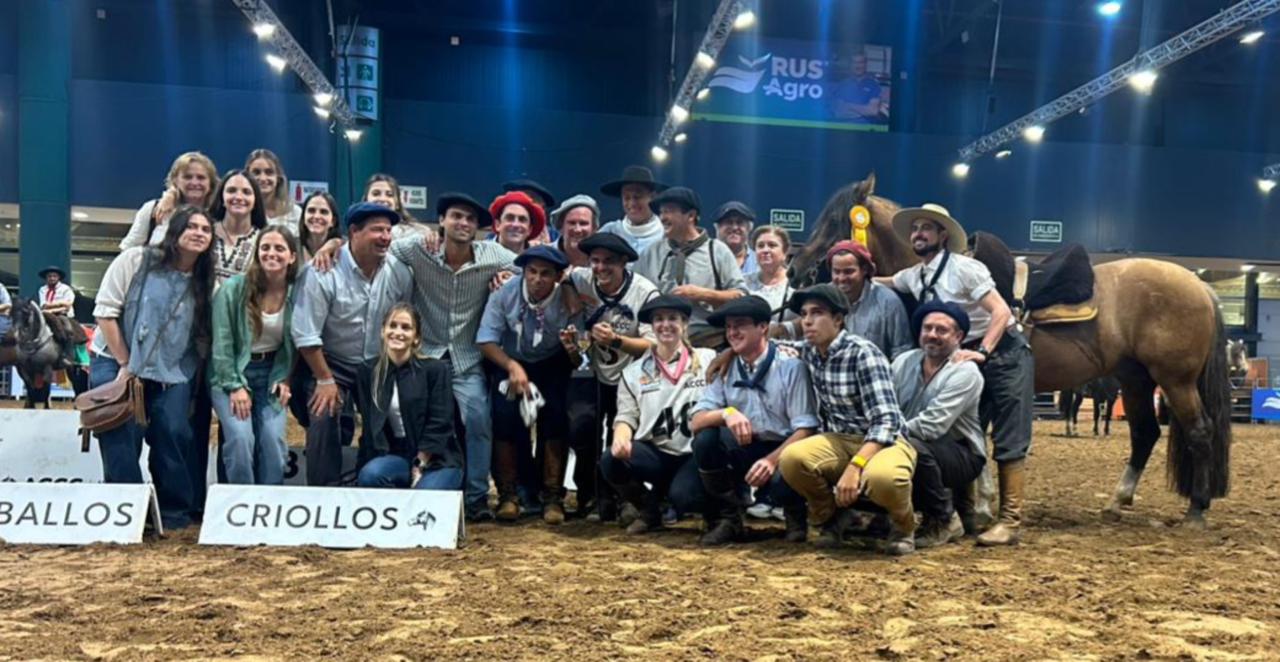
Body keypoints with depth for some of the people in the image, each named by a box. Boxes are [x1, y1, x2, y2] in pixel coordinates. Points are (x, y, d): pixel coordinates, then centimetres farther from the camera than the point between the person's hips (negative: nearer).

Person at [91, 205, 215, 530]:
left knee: (173, 434, -9)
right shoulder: (135, 260, -6)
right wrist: (125, 365, -11)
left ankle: (175, 512, 5)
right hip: (115, 363, -2)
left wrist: (194, 382, -3)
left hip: (170, 373, 2)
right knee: (121, 436, -9)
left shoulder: (205, 284, 3)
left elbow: (203, 337, 6)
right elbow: (105, 310, -8)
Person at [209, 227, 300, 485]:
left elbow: (293, 345, 6)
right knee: (240, 438, -20)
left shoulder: (296, 292, -4)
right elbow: (221, 342, -10)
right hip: (230, 373, -2)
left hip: (271, 373, 2)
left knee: (273, 441, -14)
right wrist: (235, 386, -14)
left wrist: (284, 380, -6)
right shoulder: (233, 288, -11)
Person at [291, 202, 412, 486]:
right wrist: (325, 380, -15)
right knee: (323, 422, -18)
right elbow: (306, 334, -18)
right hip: (334, 364, -4)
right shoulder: (324, 272, -20)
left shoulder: (398, 271, -9)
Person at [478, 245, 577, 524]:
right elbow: (486, 340, -15)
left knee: (556, 413, -24)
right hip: (511, 363, 1)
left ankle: (553, 497, -10)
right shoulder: (505, 293, -17)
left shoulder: (568, 300, -18)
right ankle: (508, 495, -8)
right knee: (505, 413, -24)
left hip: (552, 367, 0)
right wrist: (512, 366, -29)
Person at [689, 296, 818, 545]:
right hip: (745, 449, 4)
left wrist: (772, 459, -29)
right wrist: (726, 413, -29)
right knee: (704, 438, -24)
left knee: (782, 480, -36)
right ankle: (727, 519, -4)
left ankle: (796, 516, 4)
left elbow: (805, 429, -14)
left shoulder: (791, 366, -10)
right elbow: (697, 422, -8)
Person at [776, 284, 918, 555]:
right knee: (791, 458, -27)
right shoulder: (808, 351, 3)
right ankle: (833, 516, 5)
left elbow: (886, 420, -23)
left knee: (881, 477, -40)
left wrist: (854, 467, -35)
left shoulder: (862, 353, -16)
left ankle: (903, 525, -2)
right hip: (838, 441, 5)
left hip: (883, 441, -5)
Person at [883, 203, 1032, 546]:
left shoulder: (963, 267, -15)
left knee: (1009, 441, -6)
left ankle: (1010, 521, -3)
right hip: (968, 357, 8)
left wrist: (982, 352, -29)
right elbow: (882, 284, 26)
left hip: (1004, 353, -8)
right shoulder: (913, 277, 7)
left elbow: (1001, 312, -20)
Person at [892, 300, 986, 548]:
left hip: (961, 455, -5)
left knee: (913, 446, -34)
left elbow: (932, 425, -24)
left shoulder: (965, 372, -15)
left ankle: (944, 521, -10)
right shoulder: (905, 361, 4)